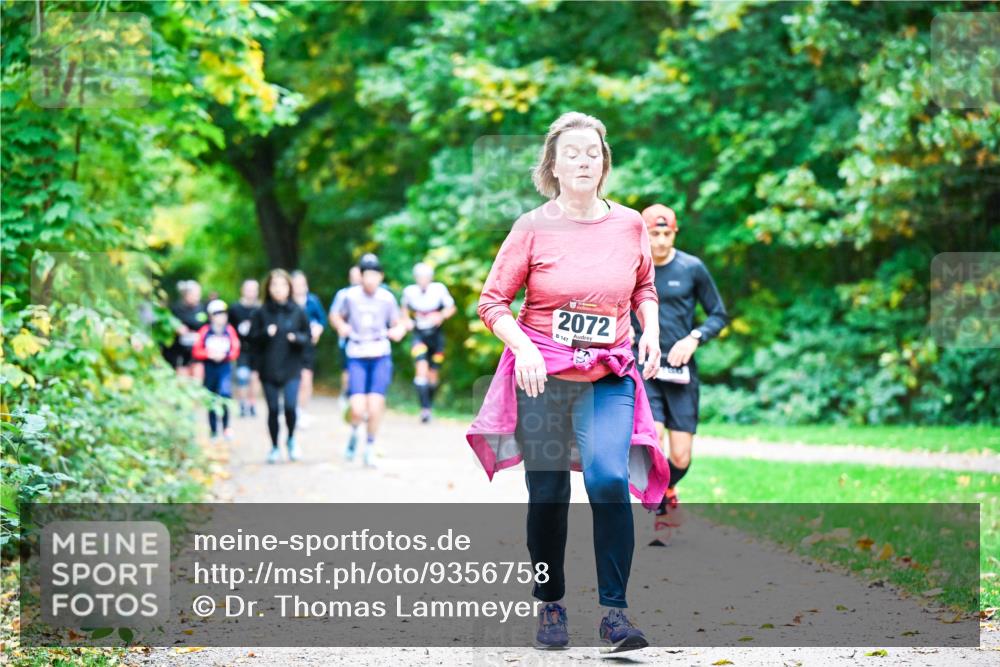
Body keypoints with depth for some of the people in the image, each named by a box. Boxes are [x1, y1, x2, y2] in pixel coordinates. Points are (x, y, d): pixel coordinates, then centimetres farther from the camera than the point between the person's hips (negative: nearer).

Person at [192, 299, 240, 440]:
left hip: (225, 367, -1)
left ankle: (226, 427, -9)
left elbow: (235, 351, 2)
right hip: (209, 369, 1)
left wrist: (225, 355, -15)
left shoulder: (230, 330, 1)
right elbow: (196, 352, -1)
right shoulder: (205, 331, -1)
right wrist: (209, 354, -16)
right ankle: (214, 432, 19)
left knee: (224, 395, -22)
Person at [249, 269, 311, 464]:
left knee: (290, 406, -15)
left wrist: (297, 338, -13)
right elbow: (252, 337, 2)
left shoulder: (298, 312, 2)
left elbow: (308, 335, 7)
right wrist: (265, 333, -17)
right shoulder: (261, 313, 1)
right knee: (273, 409, 3)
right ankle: (275, 447, 21)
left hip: (291, 368, -1)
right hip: (268, 369, 1)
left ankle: (291, 439, 12)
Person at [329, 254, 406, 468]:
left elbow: (398, 324, 11)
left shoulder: (387, 298, 0)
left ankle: (370, 448, 14)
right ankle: (354, 433, 23)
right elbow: (336, 315, 15)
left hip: (380, 356, 1)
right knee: (358, 409, -12)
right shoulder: (350, 296, -2)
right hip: (357, 357, 0)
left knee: (375, 407, -8)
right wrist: (341, 326, -6)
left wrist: (398, 331, -11)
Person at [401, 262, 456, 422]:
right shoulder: (409, 291, -8)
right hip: (419, 335, -1)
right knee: (421, 368, -20)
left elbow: (451, 308, -1)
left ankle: (430, 405, 32)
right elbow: (405, 307, 14)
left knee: (433, 374, 9)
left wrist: (441, 316, -19)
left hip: (435, 335, 1)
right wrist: (406, 320, -4)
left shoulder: (439, 289, -12)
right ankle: (424, 408, -22)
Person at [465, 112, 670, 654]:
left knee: (609, 477, -19)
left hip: (610, 377, 1)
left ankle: (613, 610, -13)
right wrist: (523, 346, -17)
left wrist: (651, 329, 2)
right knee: (547, 493, 4)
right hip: (543, 375, -1)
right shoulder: (533, 228, -4)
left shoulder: (629, 224, 3)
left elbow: (644, 287, 20)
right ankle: (550, 605, 23)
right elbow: (492, 302, -1)